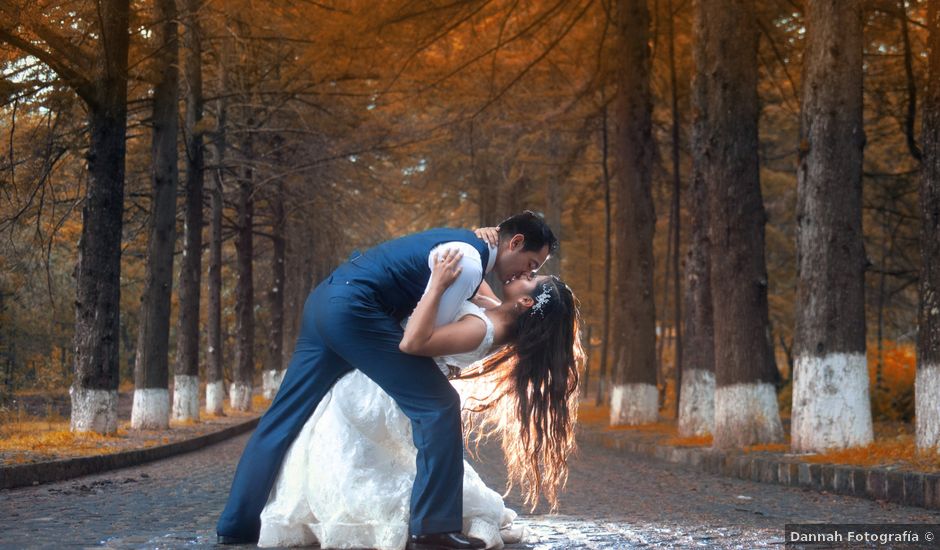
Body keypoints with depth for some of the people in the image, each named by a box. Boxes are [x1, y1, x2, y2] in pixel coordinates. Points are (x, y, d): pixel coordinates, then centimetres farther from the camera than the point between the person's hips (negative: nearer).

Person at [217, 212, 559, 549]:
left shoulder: (464, 243, 18)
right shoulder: (469, 264, -12)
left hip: (323, 299, 10)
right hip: (354, 311, -10)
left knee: (284, 417, 13)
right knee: (438, 405, -6)